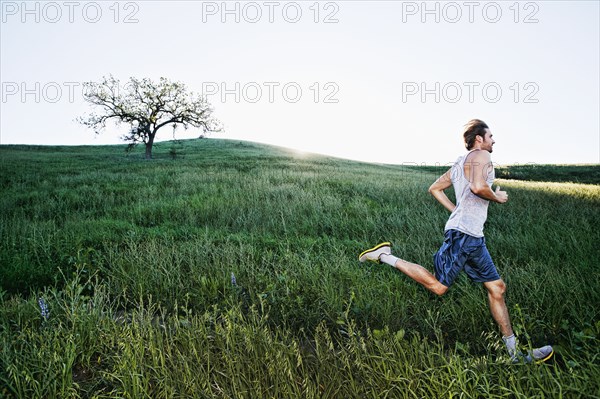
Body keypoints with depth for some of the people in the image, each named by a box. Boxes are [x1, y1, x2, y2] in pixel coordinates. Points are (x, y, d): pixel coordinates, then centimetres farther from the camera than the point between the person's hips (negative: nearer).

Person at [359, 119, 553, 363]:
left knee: (497, 288, 11)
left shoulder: (459, 164, 22)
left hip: (474, 237, 11)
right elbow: (478, 187, -25)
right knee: (438, 286, -8)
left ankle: (515, 354, 17)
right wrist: (497, 197, -5)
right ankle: (386, 256, 2)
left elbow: (434, 188, 28)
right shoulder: (480, 155, -5)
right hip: (463, 233, -11)